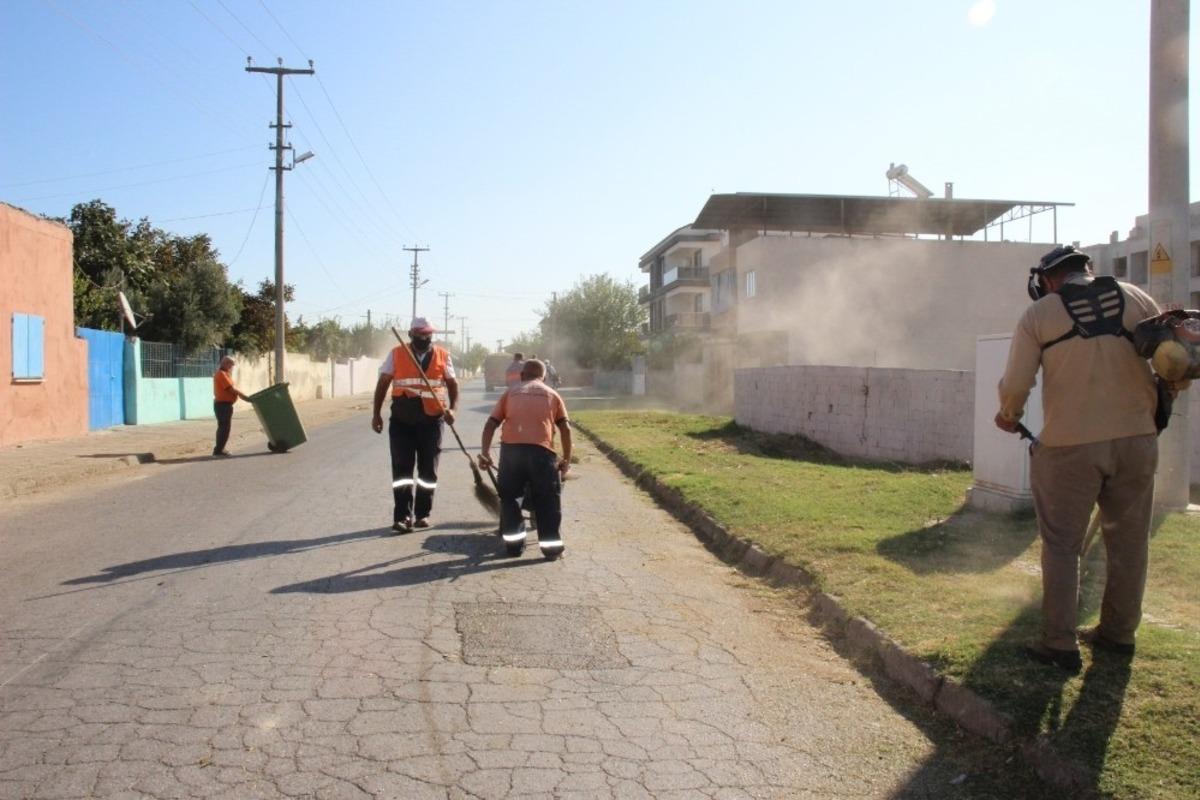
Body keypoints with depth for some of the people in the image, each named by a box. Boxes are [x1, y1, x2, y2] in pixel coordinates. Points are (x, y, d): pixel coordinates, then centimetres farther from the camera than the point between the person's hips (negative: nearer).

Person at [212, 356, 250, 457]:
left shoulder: (224, 374, 18)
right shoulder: (221, 374, -14)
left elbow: (232, 388, 15)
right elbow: (231, 389, -18)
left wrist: (241, 395, 6)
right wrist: (244, 397, -12)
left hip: (222, 404, 11)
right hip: (223, 404, -11)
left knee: (223, 426, 16)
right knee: (225, 427, -8)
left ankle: (219, 449, 24)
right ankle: (219, 450, -6)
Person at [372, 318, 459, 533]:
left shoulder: (442, 355, 5)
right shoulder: (397, 354, 2)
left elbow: (452, 383, 9)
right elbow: (383, 383, 5)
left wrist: (452, 409, -8)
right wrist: (376, 413, 0)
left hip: (432, 420, 1)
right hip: (401, 420, -1)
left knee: (428, 469, 8)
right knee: (402, 469, -2)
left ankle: (422, 514, 20)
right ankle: (402, 516, 2)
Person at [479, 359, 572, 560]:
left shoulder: (511, 393, 22)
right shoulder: (551, 394, 20)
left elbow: (491, 424, 11)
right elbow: (565, 427, 10)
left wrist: (485, 452, 9)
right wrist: (567, 458, 14)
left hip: (511, 448, 1)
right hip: (541, 449, -1)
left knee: (509, 496, 17)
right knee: (548, 499, 11)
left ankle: (514, 542, 20)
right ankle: (551, 545, 9)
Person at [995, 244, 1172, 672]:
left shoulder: (1039, 314, -2)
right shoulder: (1137, 299, 6)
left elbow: (1015, 384, -6)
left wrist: (1009, 416, 13)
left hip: (1070, 445, -3)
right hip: (1136, 439, 4)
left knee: (1062, 545, 7)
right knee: (1128, 540, 16)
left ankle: (1060, 643, 8)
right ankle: (1118, 632, 28)